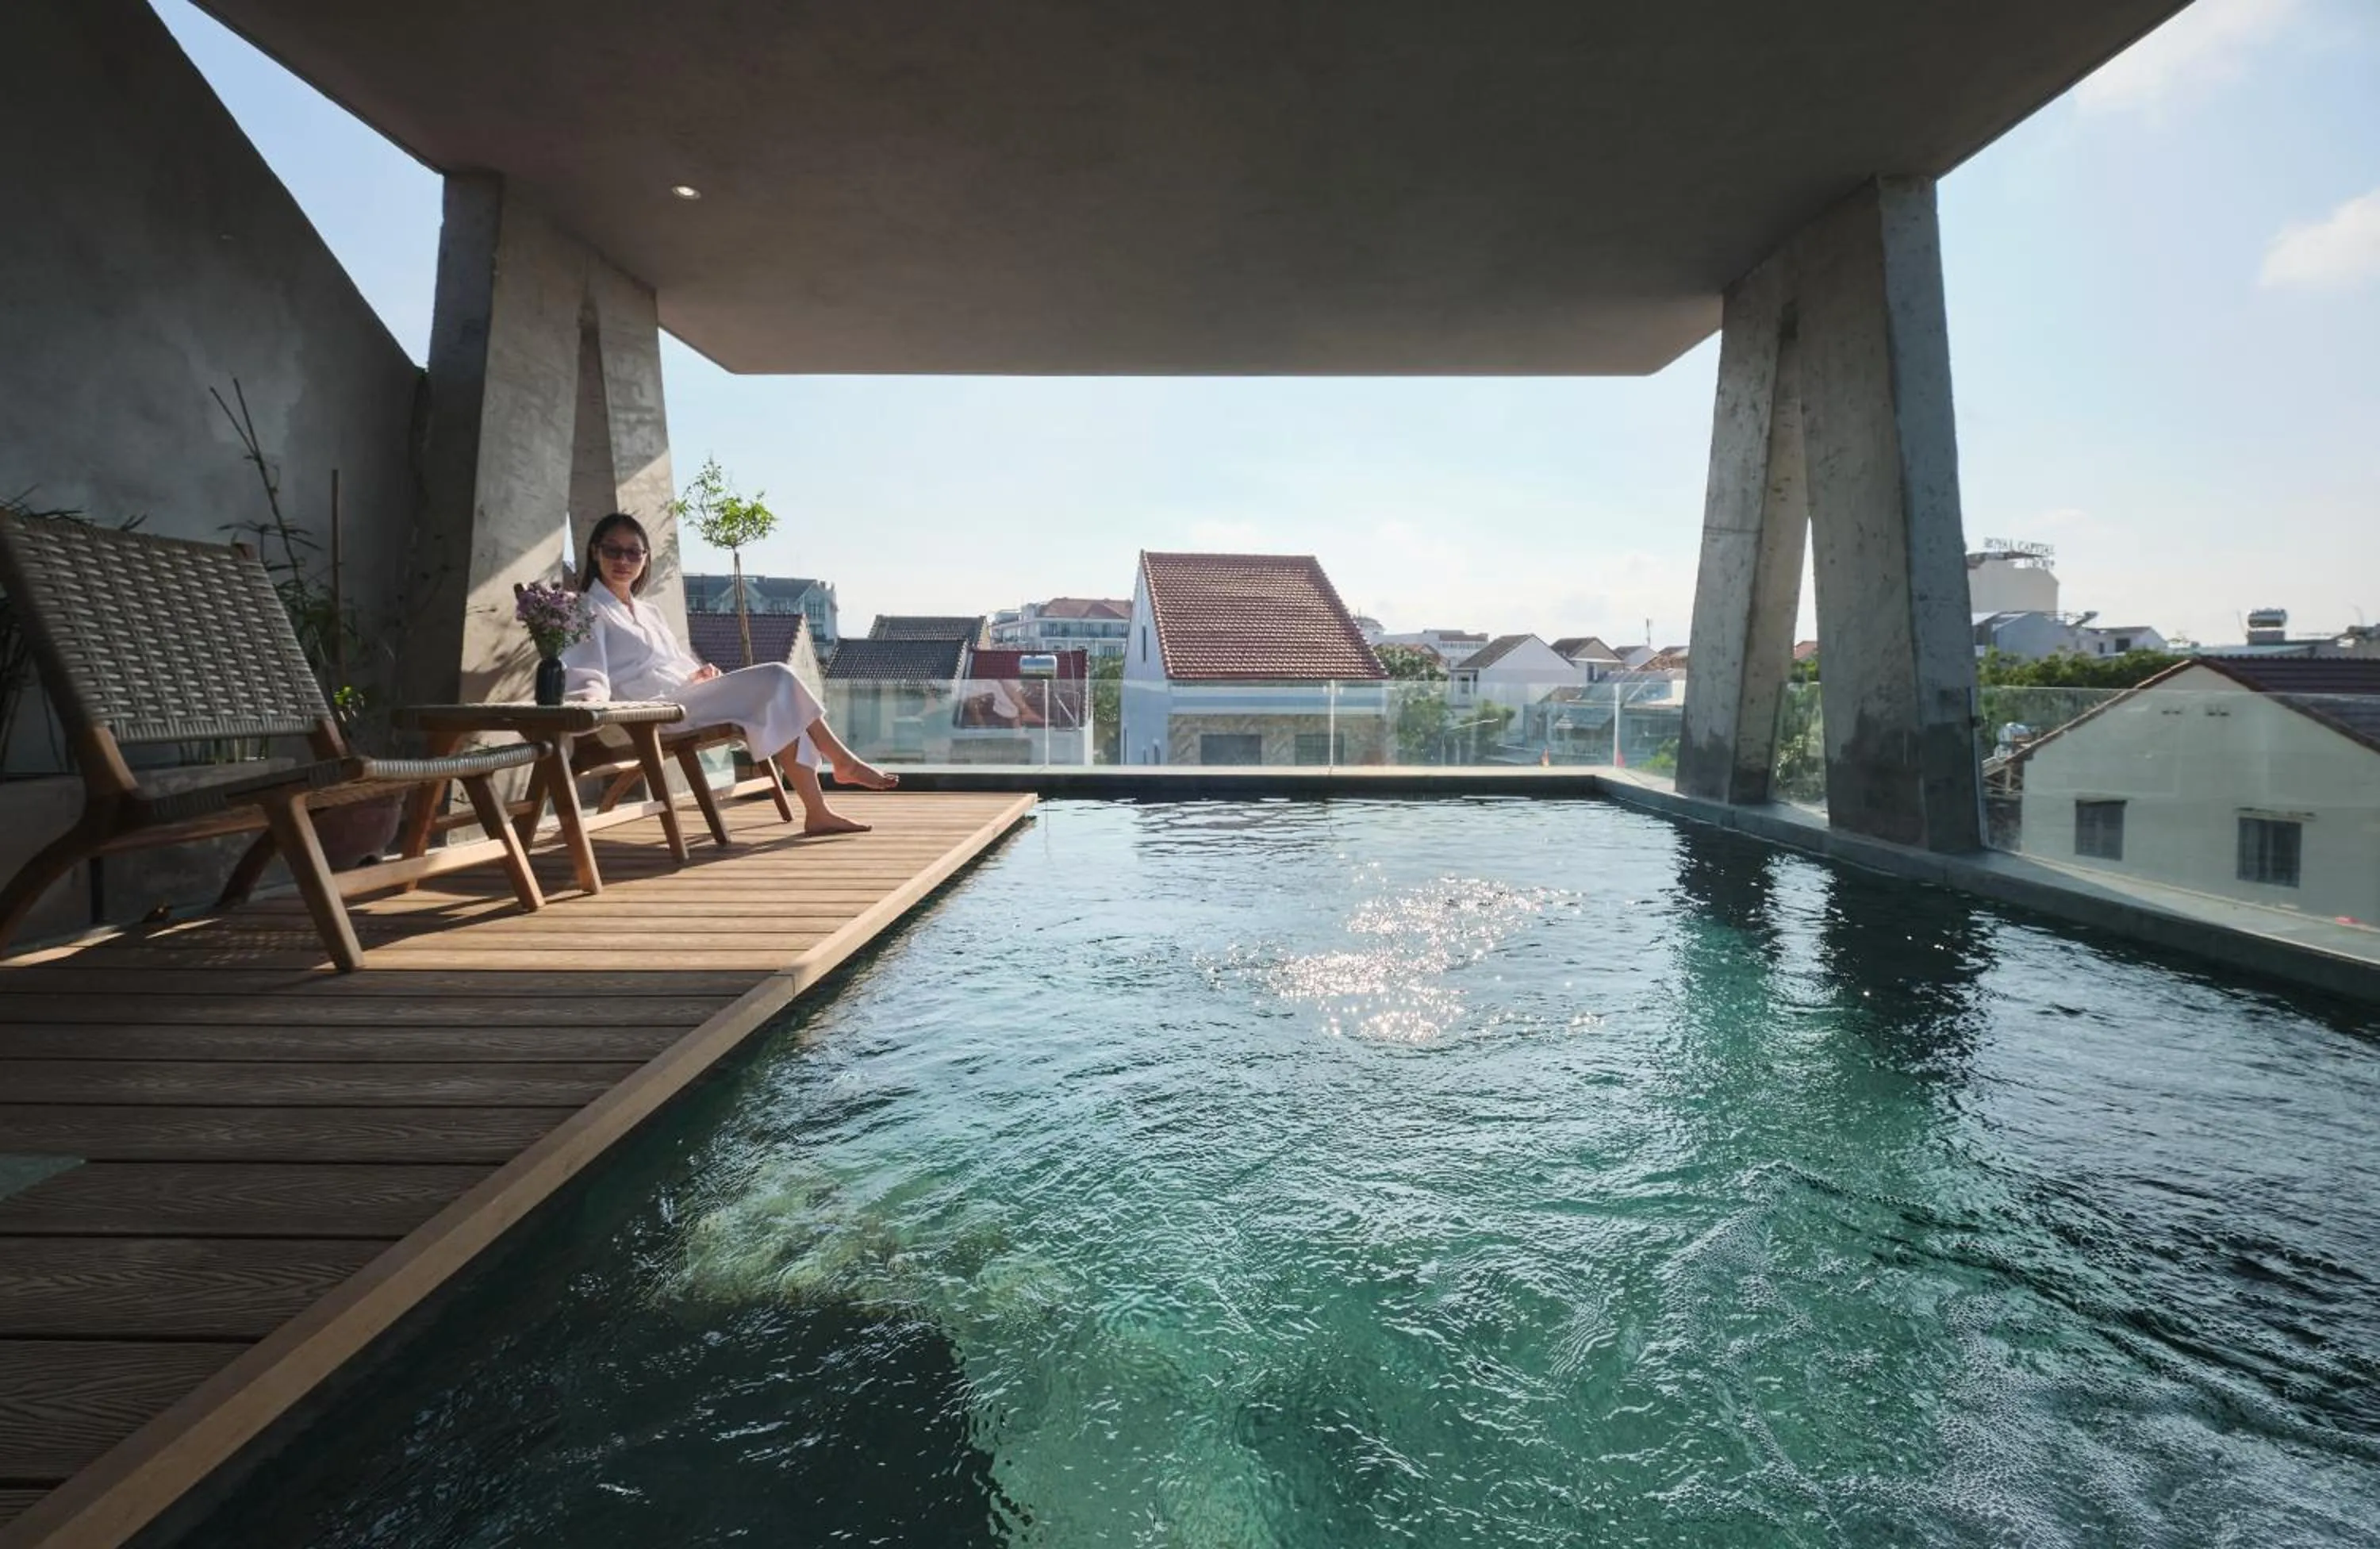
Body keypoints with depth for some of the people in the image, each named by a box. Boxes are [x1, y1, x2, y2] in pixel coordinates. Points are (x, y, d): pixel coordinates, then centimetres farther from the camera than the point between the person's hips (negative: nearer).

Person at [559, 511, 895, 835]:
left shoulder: (650, 613, 27)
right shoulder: (587, 611, 4)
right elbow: (586, 679, -9)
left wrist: (700, 674, 3)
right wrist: (591, 700, -33)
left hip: (687, 698, 8)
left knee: (781, 711, -16)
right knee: (776, 679, -19)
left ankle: (817, 812, -20)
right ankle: (843, 761, -9)